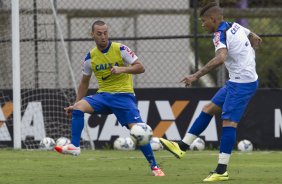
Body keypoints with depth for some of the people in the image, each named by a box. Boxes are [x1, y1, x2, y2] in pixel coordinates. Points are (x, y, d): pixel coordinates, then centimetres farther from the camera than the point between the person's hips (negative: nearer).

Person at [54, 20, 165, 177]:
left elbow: (140, 68, -10)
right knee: (78, 107, -22)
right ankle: (74, 146, -18)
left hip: (123, 95, -4)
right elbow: (84, 83, 15)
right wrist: (75, 103, 8)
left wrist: (122, 69, -25)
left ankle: (154, 166, -5)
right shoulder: (91, 57, 4)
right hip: (103, 95, 4)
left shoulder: (120, 49, -7)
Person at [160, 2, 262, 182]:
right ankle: (182, 146, 15)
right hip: (237, 81, 10)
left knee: (229, 122, -11)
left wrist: (196, 76, -37)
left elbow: (220, 58, -37)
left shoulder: (221, 35, -18)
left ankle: (222, 171, -11)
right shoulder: (235, 26, 10)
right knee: (208, 109, 12)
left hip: (242, 83, -10)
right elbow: (257, 40, 23)